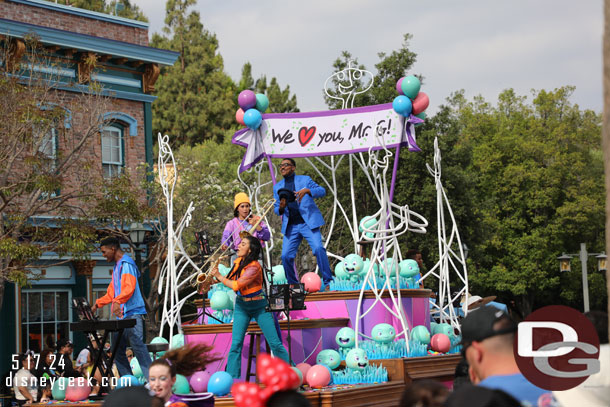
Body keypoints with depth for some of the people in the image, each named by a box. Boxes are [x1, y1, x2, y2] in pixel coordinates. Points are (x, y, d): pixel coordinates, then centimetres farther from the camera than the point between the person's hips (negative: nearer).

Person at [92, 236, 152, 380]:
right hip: (122, 315, 10)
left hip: (132, 313, -10)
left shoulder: (126, 263, -7)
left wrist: (117, 301, -35)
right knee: (118, 351, 6)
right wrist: (98, 303, 28)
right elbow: (112, 292, 31)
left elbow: (129, 287, -22)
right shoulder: (117, 266, 24)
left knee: (138, 346, -16)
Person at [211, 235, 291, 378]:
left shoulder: (254, 267, -23)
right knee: (236, 343, -5)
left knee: (275, 343, -2)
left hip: (259, 307, -6)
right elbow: (231, 279, 12)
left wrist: (219, 276, -15)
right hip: (241, 306, 6)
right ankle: (231, 378, -2)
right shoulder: (238, 262, 1)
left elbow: (236, 285, -26)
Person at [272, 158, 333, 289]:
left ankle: (327, 281, -11)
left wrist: (307, 190, -25)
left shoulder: (304, 180, 5)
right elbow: (276, 210, 17)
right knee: (286, 256, -7)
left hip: (308, 222, -4)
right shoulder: (277, 187, 16)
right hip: (291, 226, 4)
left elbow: (322, 191, -6)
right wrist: (280, 208, -9)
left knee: (318, 248, -21)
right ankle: (293, 284, 13)